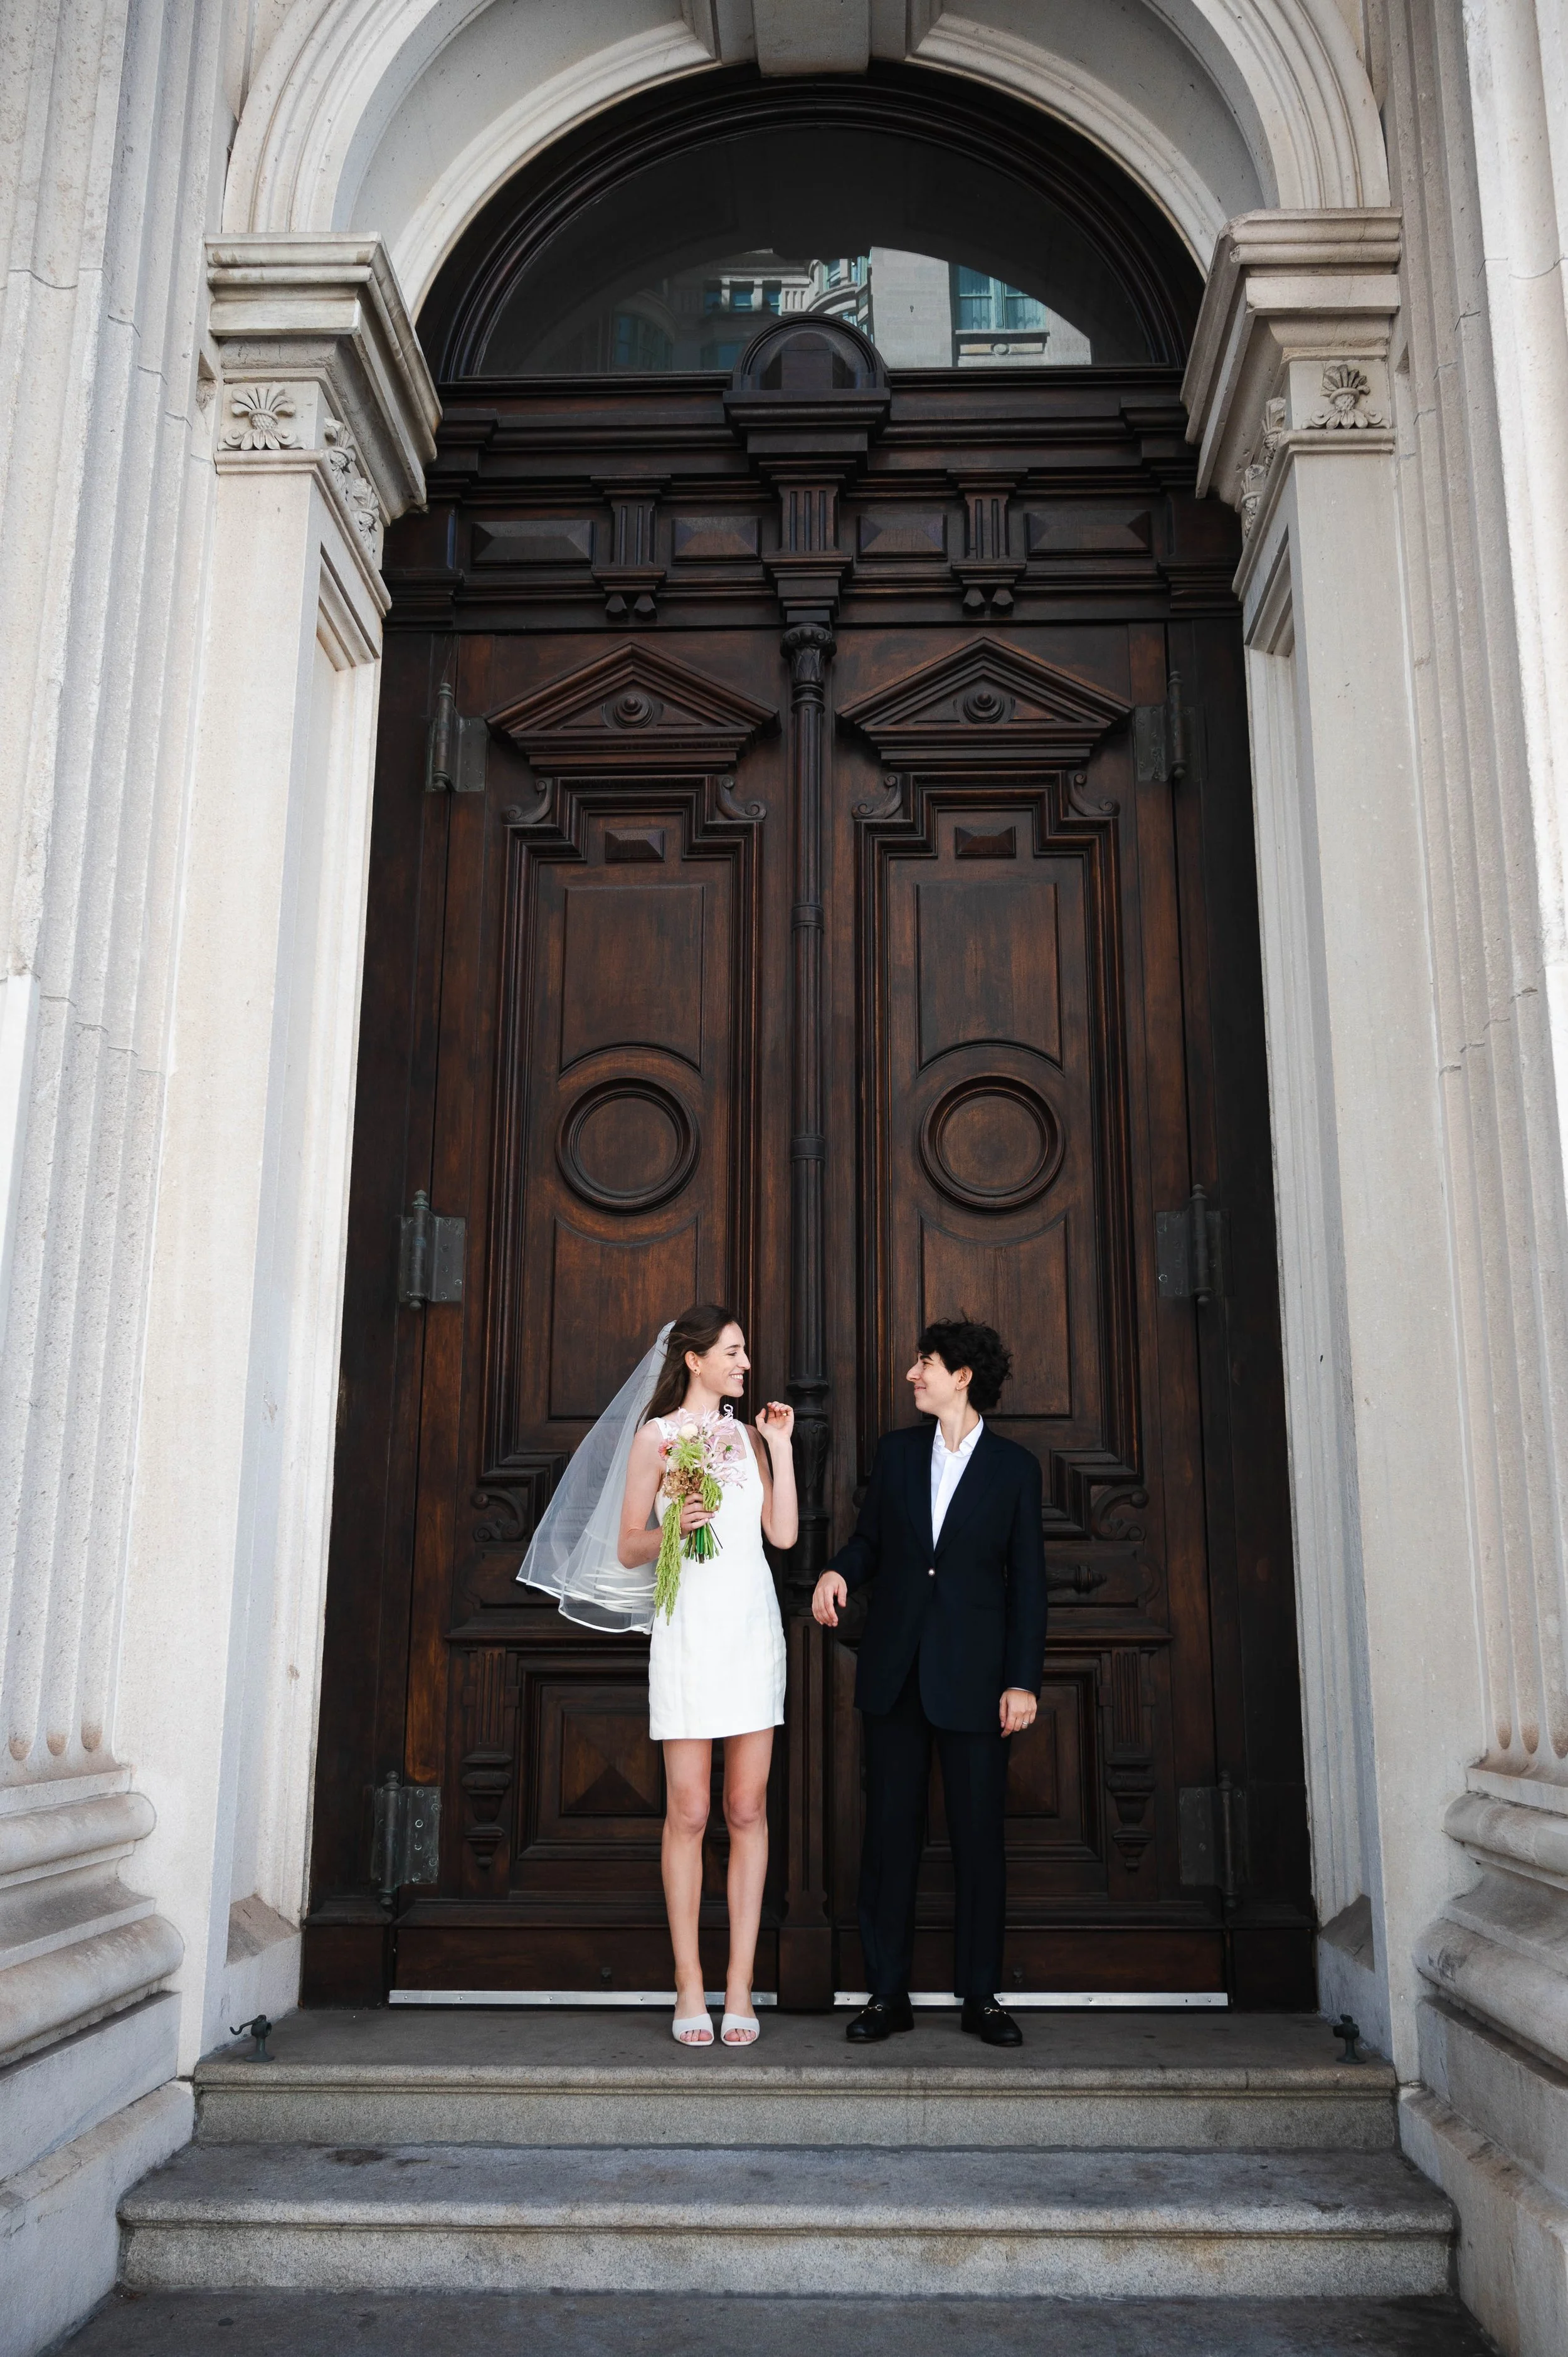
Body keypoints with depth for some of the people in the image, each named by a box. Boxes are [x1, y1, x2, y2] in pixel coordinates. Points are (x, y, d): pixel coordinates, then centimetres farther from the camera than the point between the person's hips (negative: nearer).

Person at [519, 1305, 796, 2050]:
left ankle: (740, 1986, 9)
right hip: (688, 1631, -4)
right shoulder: (655, 1436, 1)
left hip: (752, 1628, 4)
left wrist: (781, 1448, 2)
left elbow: (783, 1533, 5)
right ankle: (689, 1987, 7)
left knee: (748, 1811, 3)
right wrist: (673, 1529, -17)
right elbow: (627, 1549, 1)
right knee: (688, 1813, -2)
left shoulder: (747, 1435, 14)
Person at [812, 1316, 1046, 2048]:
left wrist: (1023, 1680, -5)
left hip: (973, 1676, -3)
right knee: (890, 1830, 6)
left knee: (978, 1835, 3)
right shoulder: (896, 1451, 9)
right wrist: (839, 1572, -8)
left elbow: (1027, 1581, 0)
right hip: (893, 1671, 3)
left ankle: (980, 1995, 14)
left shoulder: (1015, 1467, 1)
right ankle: (887, 1993, 14)